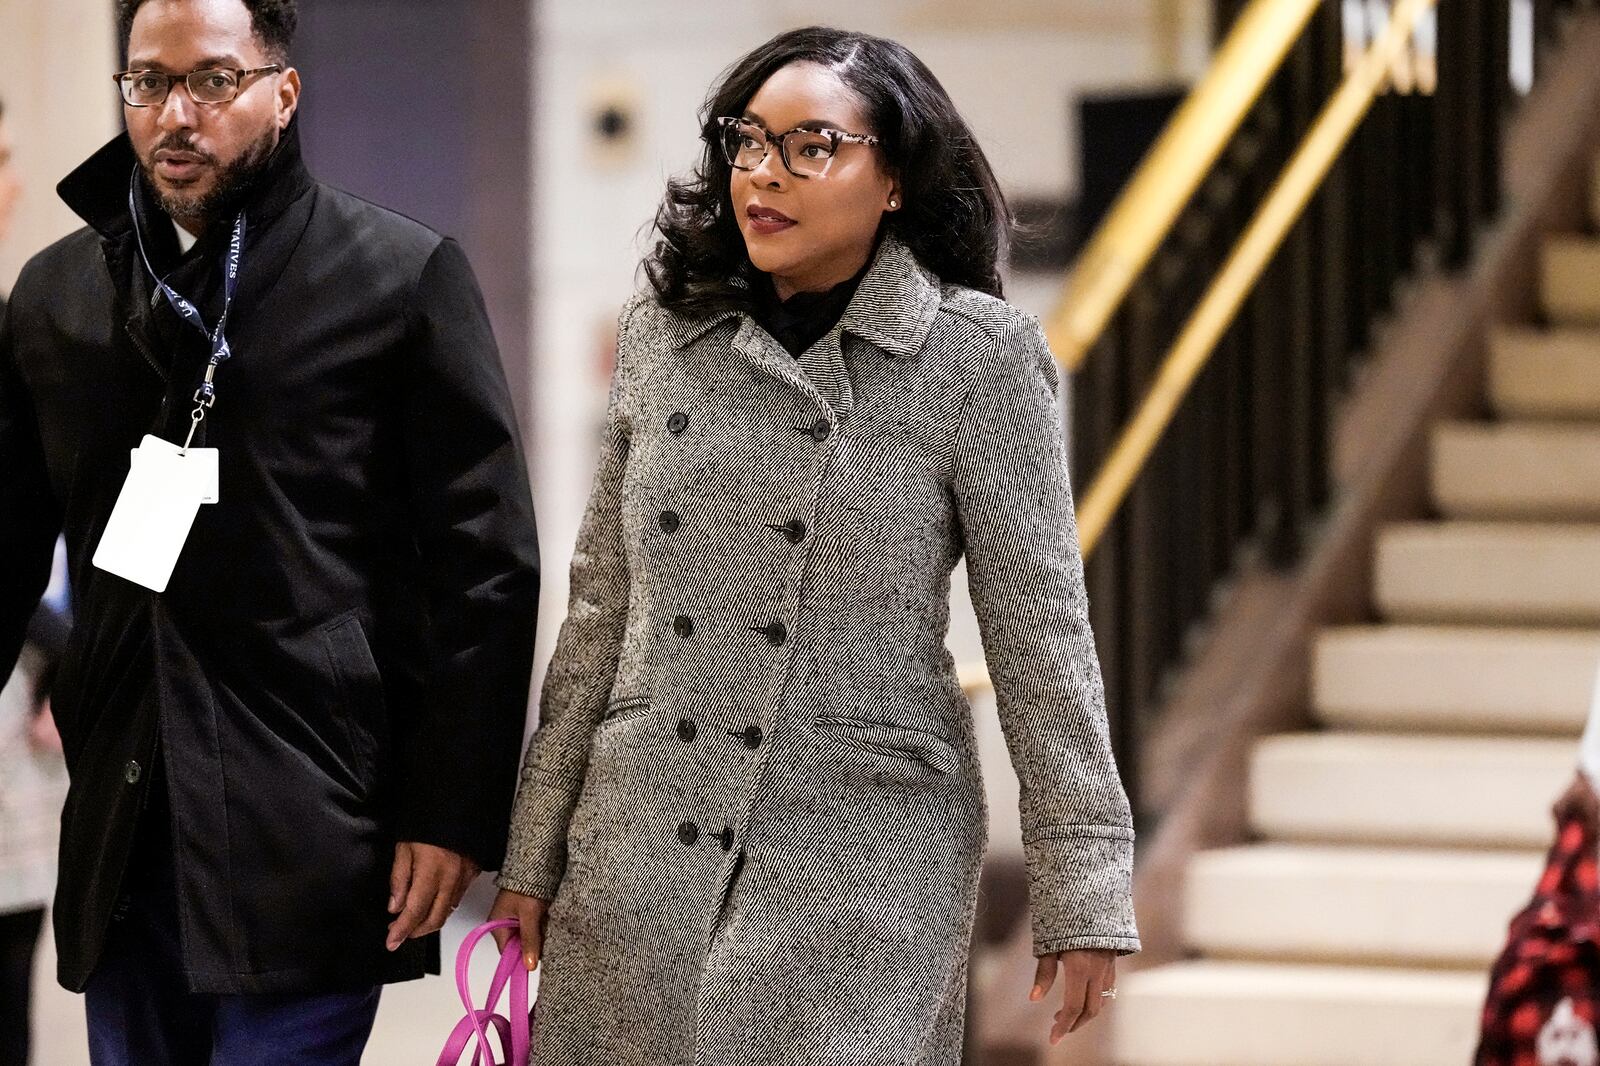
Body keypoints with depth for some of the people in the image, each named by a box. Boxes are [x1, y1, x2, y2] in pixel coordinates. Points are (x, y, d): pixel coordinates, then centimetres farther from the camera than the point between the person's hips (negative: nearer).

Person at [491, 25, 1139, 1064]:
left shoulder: (975, 356, -3)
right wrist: (536, 851, 13)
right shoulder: (661, 337, 9)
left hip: (859, 886, -4)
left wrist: (1083, 899, -6)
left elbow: (1041, 634, -4)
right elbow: (601, 606, 14)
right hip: (639, 857, 4)